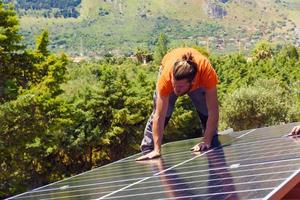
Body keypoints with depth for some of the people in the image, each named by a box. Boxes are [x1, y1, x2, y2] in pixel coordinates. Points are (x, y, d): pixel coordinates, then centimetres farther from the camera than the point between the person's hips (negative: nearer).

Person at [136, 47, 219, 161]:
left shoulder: (206, 71, -45)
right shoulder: (166, 76, -43)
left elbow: (213, 111, -38)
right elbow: (159, 116, -38)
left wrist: (207, 142, -40)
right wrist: (157, 149, -39)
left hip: (198, 78, 1)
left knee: (207, 114, -9)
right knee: (157, 113, -13)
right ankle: (147, 150, -2)